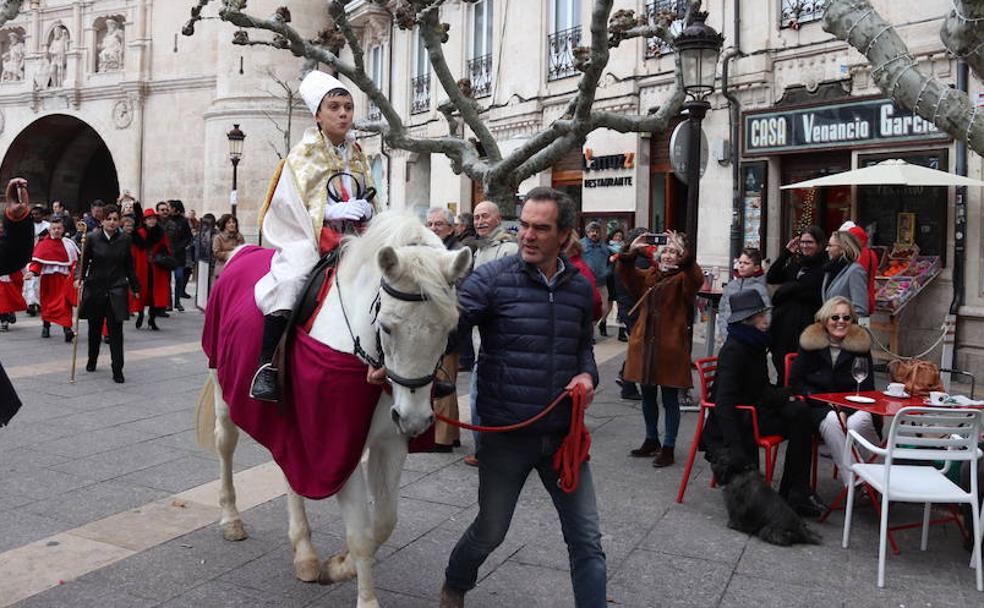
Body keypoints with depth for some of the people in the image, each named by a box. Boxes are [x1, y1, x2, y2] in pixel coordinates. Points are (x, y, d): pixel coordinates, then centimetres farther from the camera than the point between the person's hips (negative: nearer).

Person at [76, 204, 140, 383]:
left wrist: (135, 288, 12)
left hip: (117, 289, 0)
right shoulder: (92, 238, -3)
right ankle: (92, 360, 39)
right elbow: (84, 261, 1)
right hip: (95, 288, 1)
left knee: (116, 330, -7)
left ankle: (117, 370, -3)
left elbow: (129, 266, 9)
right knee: (94, 327, 16)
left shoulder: (124, 240, 2)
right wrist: (79, 277, -17)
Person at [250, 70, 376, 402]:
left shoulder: (356, 154, 16)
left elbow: (369, 200, 20)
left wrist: (366, 210, -3)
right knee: (290, 279, -34)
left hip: (351, 239, 6)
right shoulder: (304, 154, 1)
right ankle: (266, 366, -26)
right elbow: (290, 206, -7)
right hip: (306, 238, -5)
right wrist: (334, 211, -18)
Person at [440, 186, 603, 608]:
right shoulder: (493, 278, -10)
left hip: (563, 434, 3)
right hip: (506, 435, -3)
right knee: (489, 532, 16)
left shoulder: (580, 287, 4)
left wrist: (587, 375, -4)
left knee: (587, 540, 7)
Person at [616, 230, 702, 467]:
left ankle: (668, 449, 13)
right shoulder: (648, 277, 11)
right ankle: (651, 441, 33)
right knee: (647, 397, 16)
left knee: (670, 399, 4)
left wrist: (685, 254, -35)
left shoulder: (683, 279, -4)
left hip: (670, 347, -5)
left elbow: (697, 278, -24)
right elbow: (624, 272, 4)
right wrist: (631, 252, -11)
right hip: (645, 344, 6)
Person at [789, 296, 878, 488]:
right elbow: (796, 381, 0)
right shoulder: (810, 342, 2)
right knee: (831, 421, -33)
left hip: (853, 407, 1)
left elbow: (867, 389, 4)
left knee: (860, 422, -32)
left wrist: (846, 410, -14)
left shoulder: (860, 344, 4)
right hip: (819, 406, 0)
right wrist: (831, 407, -10)